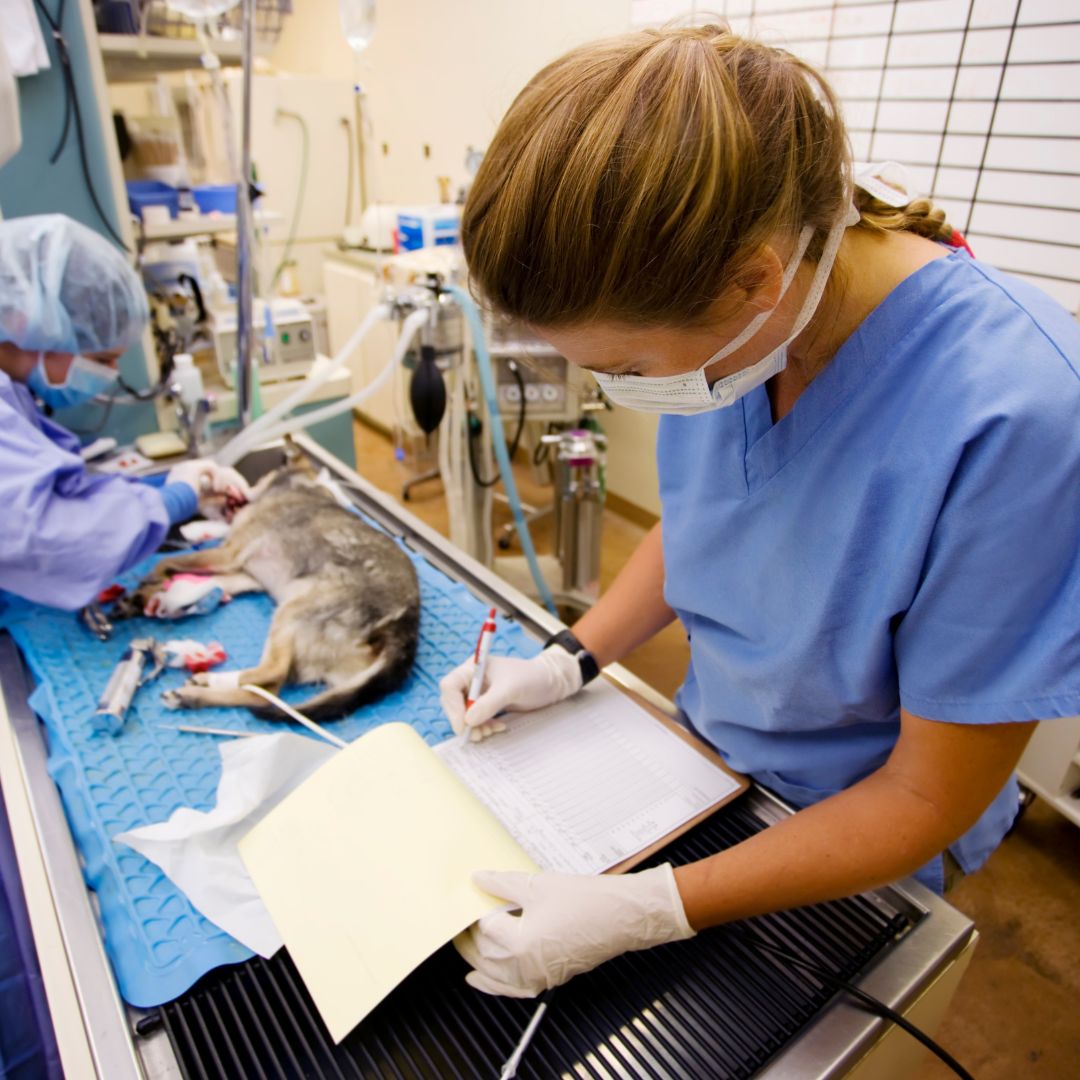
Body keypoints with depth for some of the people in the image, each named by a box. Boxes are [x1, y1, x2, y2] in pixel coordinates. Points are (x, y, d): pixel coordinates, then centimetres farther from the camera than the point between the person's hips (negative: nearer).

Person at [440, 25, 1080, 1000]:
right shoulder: (714, 326, -17)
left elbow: (930, 795, -25)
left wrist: (648, 911, -28)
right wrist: (572, 661, -9)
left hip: (855, 857, -4)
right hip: (707, 754, 5)